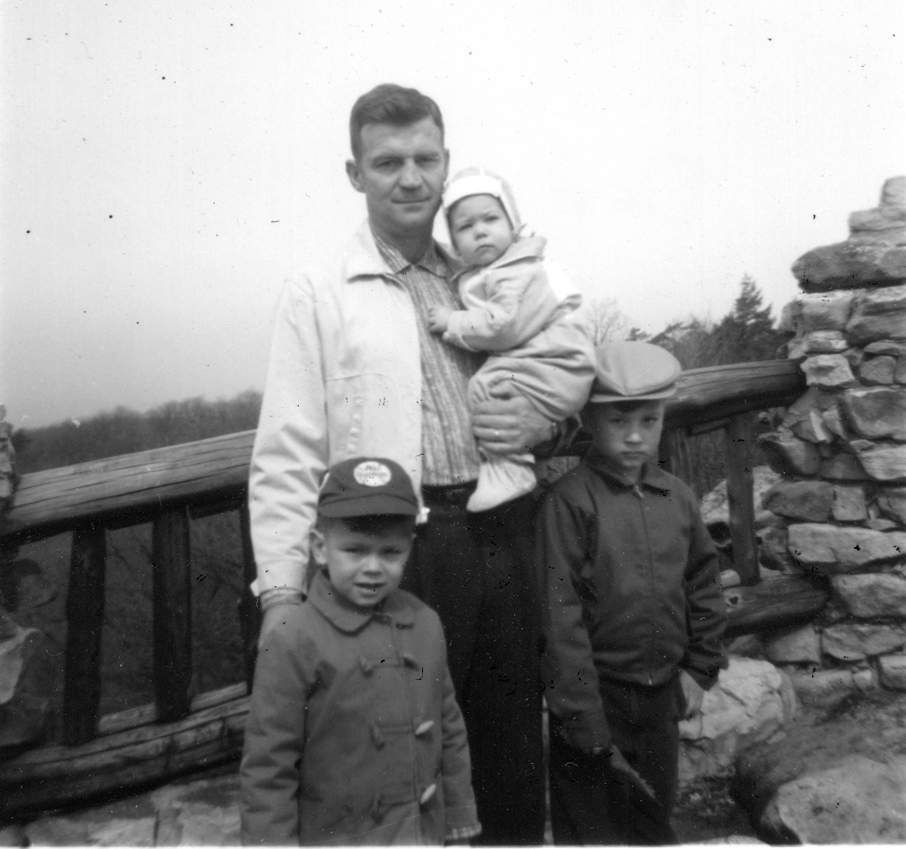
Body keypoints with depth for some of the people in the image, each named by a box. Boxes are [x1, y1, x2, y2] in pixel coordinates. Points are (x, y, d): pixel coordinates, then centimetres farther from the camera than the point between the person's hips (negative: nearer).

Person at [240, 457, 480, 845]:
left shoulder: (425, 624, -4)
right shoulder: (293, 642, -18)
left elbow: (450, 730, 5)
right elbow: (267, 766, -13)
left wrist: (459, 825, 10)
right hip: (336, 837, -4)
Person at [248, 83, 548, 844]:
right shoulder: (317, 295, -2)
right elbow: (286, 459, -5)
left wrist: (543, 423, -4)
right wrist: (281, 593, -11)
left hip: (505, 535, 4)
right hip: (397, 548, -4)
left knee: (513, 732, 18)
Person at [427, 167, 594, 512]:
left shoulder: (522, 274, -15)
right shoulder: (475, 278, 15)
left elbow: (503, 326, -25)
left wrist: (451, 322, -16)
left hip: (554, 370, -11)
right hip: (521, 363, 11)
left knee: (487, 386, -25)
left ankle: (508, 469, -19)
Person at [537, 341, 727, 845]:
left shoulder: (678, 497, 0)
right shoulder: (569, 501, -17)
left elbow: (704, 585, 11)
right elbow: (560, 617, -18)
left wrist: (700, 670, 7)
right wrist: (587, 723, -16)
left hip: (663, 696, 5)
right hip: (597, 695, -5)